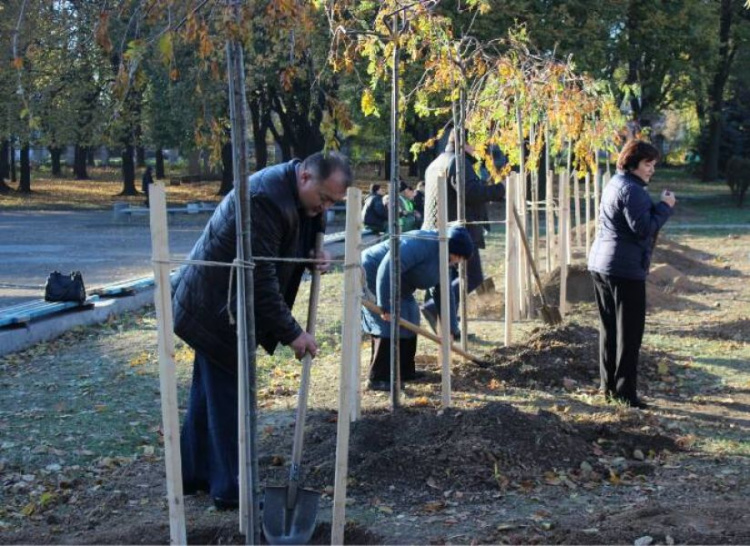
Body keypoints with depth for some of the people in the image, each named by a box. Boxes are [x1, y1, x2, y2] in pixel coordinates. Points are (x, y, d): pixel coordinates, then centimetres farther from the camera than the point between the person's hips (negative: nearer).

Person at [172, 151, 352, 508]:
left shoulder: (300, 197, 1)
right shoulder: (264, 197, -29)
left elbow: (303, 234, 17)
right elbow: (260, 278, -29)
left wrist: (315, 253, -7)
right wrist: (291, 333, -23)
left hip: (216, 305, 10)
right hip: (216, 309, -10)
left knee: (210, 391, 18)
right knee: (230, 397, -3)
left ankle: (194, 474, 31)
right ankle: (231, 490, 7)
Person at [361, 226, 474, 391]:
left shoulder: (442, 260, 5)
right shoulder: (423, 244, -27)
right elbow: (387, 268, -35)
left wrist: (450, 329, 9)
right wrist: (385, 306, -34)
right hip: (372, 275, -11)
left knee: (408, 319, 12)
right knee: (389, 325, -15)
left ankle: (405, 372, 20)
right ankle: (378, 379, -11)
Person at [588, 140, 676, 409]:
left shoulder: (614, 184, 16)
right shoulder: (632, 190, -15)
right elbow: (643, 228, -20)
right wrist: (664, 207, -10)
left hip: (600, 263, 10)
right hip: (625, 268, -10)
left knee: (608, 328, 13)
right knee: (629, 332, -4)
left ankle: (608, 385, 18)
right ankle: (624, 390, -3)